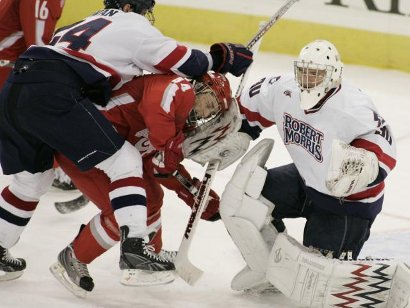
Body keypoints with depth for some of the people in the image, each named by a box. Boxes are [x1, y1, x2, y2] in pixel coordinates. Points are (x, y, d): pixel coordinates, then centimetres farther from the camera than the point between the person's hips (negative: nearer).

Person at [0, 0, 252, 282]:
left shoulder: (89, 25, 35)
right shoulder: (132, 24, 10)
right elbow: (185, 64, 8)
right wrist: (219, 57, 25)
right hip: (51, 95, -8)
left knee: (32, 179, 27)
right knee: (125, 161, -1)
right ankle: (134, 245, -13)